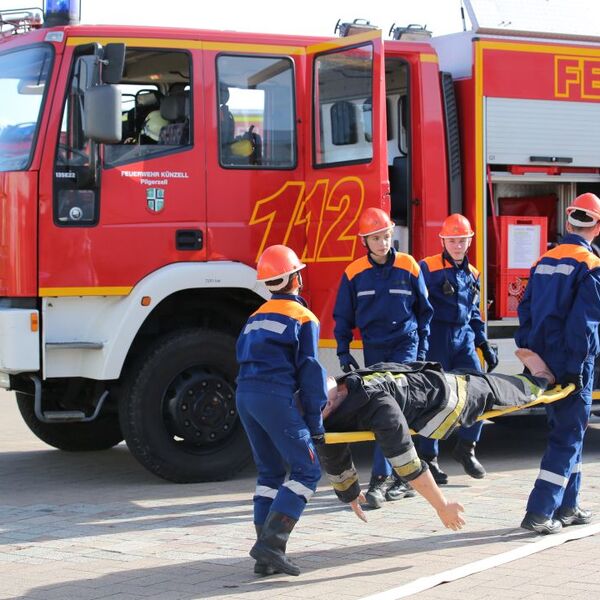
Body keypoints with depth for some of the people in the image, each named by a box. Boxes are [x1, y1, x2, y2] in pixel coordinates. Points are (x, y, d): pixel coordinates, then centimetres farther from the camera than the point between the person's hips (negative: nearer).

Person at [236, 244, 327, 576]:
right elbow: (309, 371, -4)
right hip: (275, 396, -7)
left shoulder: (256, 317, 22)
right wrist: (314, 420, -2)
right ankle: (270, 542, -17)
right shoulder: (303, 318, 1)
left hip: (244, 395, 8)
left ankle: (266, 556, 8)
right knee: (307, 470, -4)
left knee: (270, 472, 15)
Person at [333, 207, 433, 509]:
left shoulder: (409, 267, -2)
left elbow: (424, 310, 8)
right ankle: (401, 478, 18)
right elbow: (343, 317, 9)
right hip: (374, 348, 3)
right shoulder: (354, 273, 0)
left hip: (405, 345, -3)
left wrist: (422, 350, 7)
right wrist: (344, 353, 2)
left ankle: (380, 478, -18)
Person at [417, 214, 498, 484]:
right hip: (436, 338, -6)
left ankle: (466, 447, 14)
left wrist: (485, 346, 18)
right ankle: (428, 459, 9)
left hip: (464, 340, 6)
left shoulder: (471, 274, 15)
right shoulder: (428, 267, -5)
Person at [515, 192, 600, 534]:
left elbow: (526, 310, 13)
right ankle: (540, 514, -9)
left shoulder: (544, 262, 11)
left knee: (568, 432, 19)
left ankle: (567, 506, 25)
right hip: (572, 364, -7)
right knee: (567, 438, -3)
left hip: (544, 362, 7)